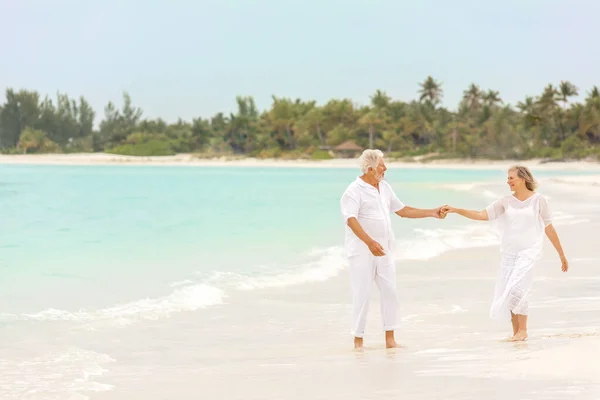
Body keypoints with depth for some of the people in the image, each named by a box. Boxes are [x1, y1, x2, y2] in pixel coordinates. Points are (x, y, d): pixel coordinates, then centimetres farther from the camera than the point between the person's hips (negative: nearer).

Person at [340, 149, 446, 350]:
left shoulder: (385, 187, 11)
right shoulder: (354, 191, -12)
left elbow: (402, 210, 20)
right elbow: (351, 220, -25)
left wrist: (431, 213, 14)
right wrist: (369, 242, -37)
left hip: (384, 249, 7)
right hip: (361, 251, -7)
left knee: (390, 291, 3)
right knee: (362, 294, -4)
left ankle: (390, 339, 9)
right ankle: (358, 340, 6)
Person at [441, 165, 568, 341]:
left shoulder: (538, 200, -1)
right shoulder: (506, 201, 6)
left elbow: (549, 229, 5)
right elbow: (481, 215, -1)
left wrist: (562, 255, 9)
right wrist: (455, 210, -12)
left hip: (528, 252, -4)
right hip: (508, 253, 4)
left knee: (516, 289, -19)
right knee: (506, 293, 1)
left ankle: (523, 330, -6)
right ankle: (515, 331, 15)